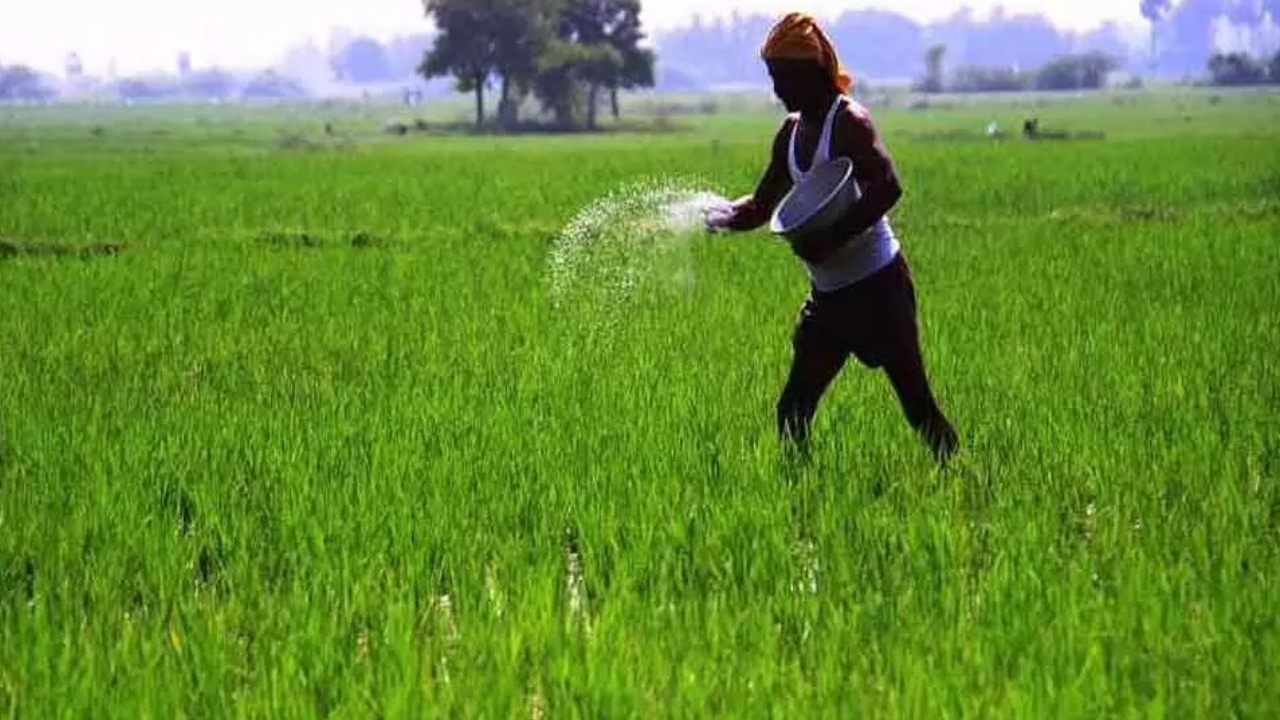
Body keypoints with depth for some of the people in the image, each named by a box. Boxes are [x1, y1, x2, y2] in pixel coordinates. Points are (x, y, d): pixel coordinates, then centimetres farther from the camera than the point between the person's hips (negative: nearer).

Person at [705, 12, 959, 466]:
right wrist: (723, 216, -3)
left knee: (916, 403, -5)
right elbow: (761, 206, 17)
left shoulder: (848, 123, -14)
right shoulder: (792, 132, 11)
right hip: (827, 293, 9)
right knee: (793, 410, 7)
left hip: (877, 286, -9)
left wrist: (832, 239, -30)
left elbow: (887, 188, -27)